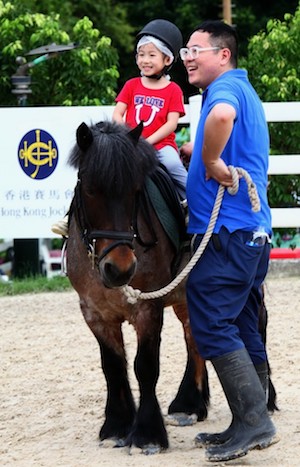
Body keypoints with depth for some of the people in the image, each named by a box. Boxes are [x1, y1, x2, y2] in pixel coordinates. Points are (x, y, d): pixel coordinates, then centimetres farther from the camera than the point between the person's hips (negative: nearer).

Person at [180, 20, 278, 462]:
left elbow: (222, 115, -37)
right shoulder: (242, 91, 22)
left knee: (212, 325, -10)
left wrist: (212, 162, -23)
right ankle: (251, 425, 16)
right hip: (253, 230, 11)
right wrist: (198, 154, 24)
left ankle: (254, 420, -13)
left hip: (226, 229, -10)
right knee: (242, 329, 12)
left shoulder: (226, 88, -10)